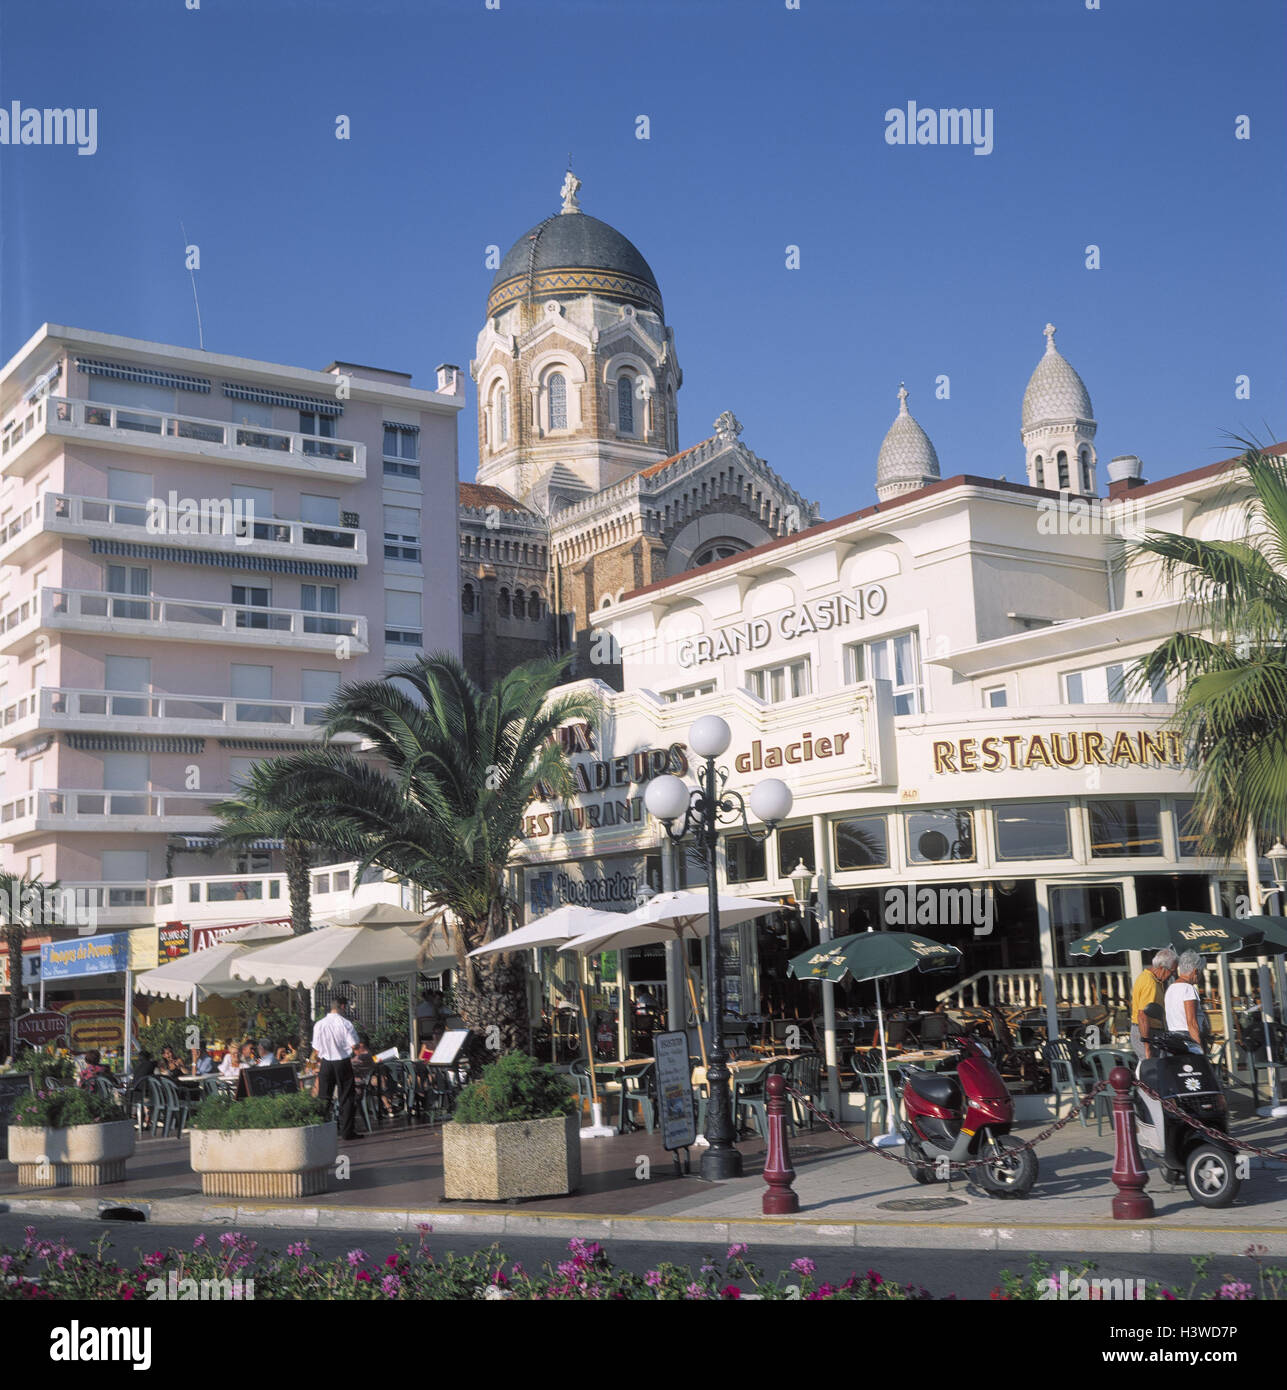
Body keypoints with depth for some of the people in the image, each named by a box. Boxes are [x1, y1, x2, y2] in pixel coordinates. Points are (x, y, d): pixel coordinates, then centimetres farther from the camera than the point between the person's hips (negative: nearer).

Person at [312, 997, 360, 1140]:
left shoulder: (319, 1024, -1)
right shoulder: (345, 1024, -10)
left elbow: (317, 1048, 2)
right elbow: (354, 1045, -11)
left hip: (326, 1063, 3)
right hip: (343, 1062, -3)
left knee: (323, 1098, 10)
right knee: (346, 1097, 5)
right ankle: (346, 1131, 5)